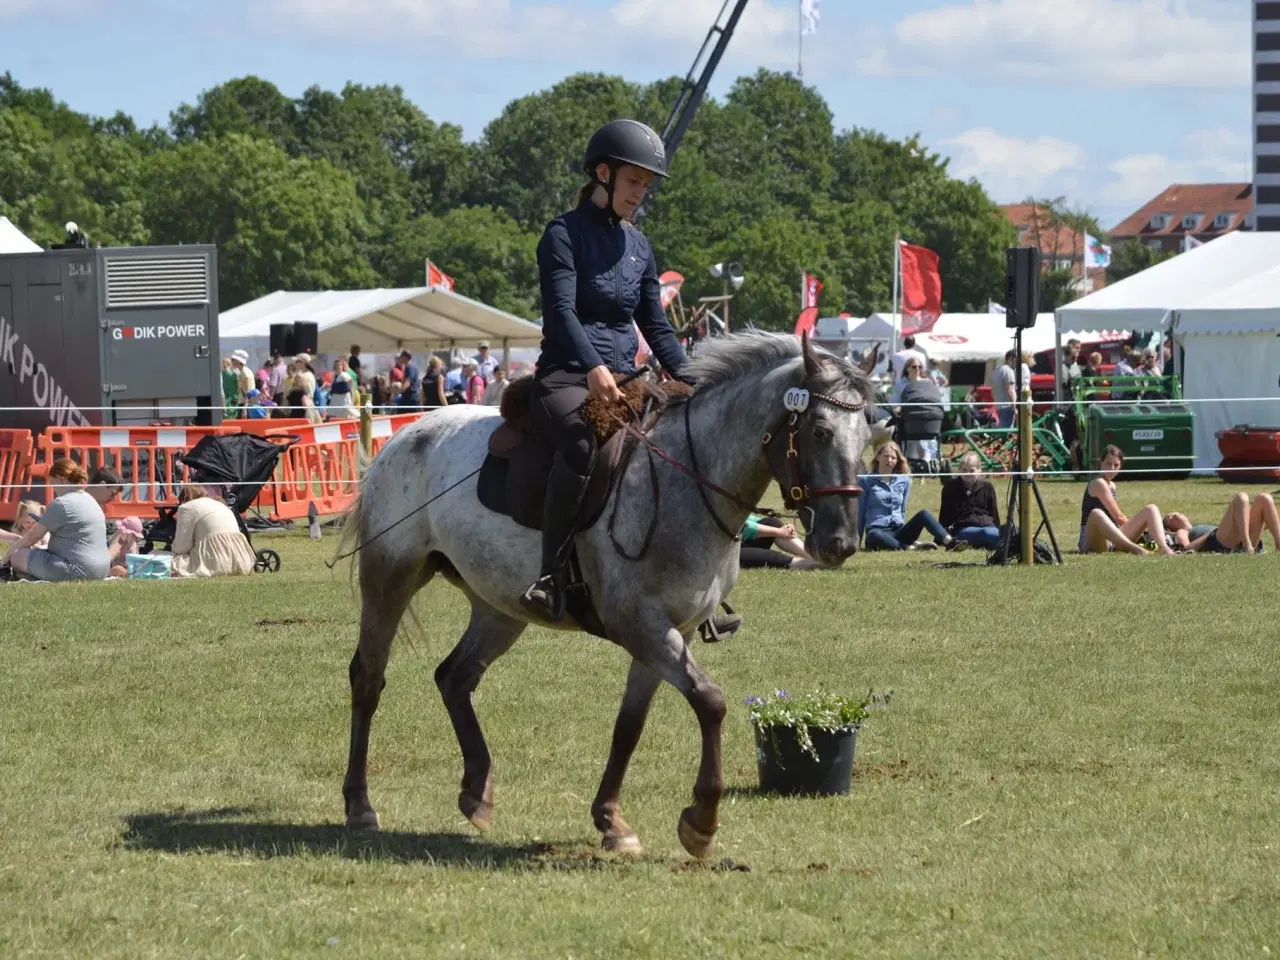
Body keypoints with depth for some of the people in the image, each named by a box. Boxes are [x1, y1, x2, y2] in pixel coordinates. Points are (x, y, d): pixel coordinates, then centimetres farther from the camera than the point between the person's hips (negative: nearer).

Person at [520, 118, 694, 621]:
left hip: (623, 382, 7)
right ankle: (552, 578, -37)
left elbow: (656, 326, 21)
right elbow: (561, 309, -17)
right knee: (582, 442, -39)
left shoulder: (638, 247, 17)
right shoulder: (565, 234, -3)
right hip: (566, 377, -7)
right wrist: (594, 367, -33)